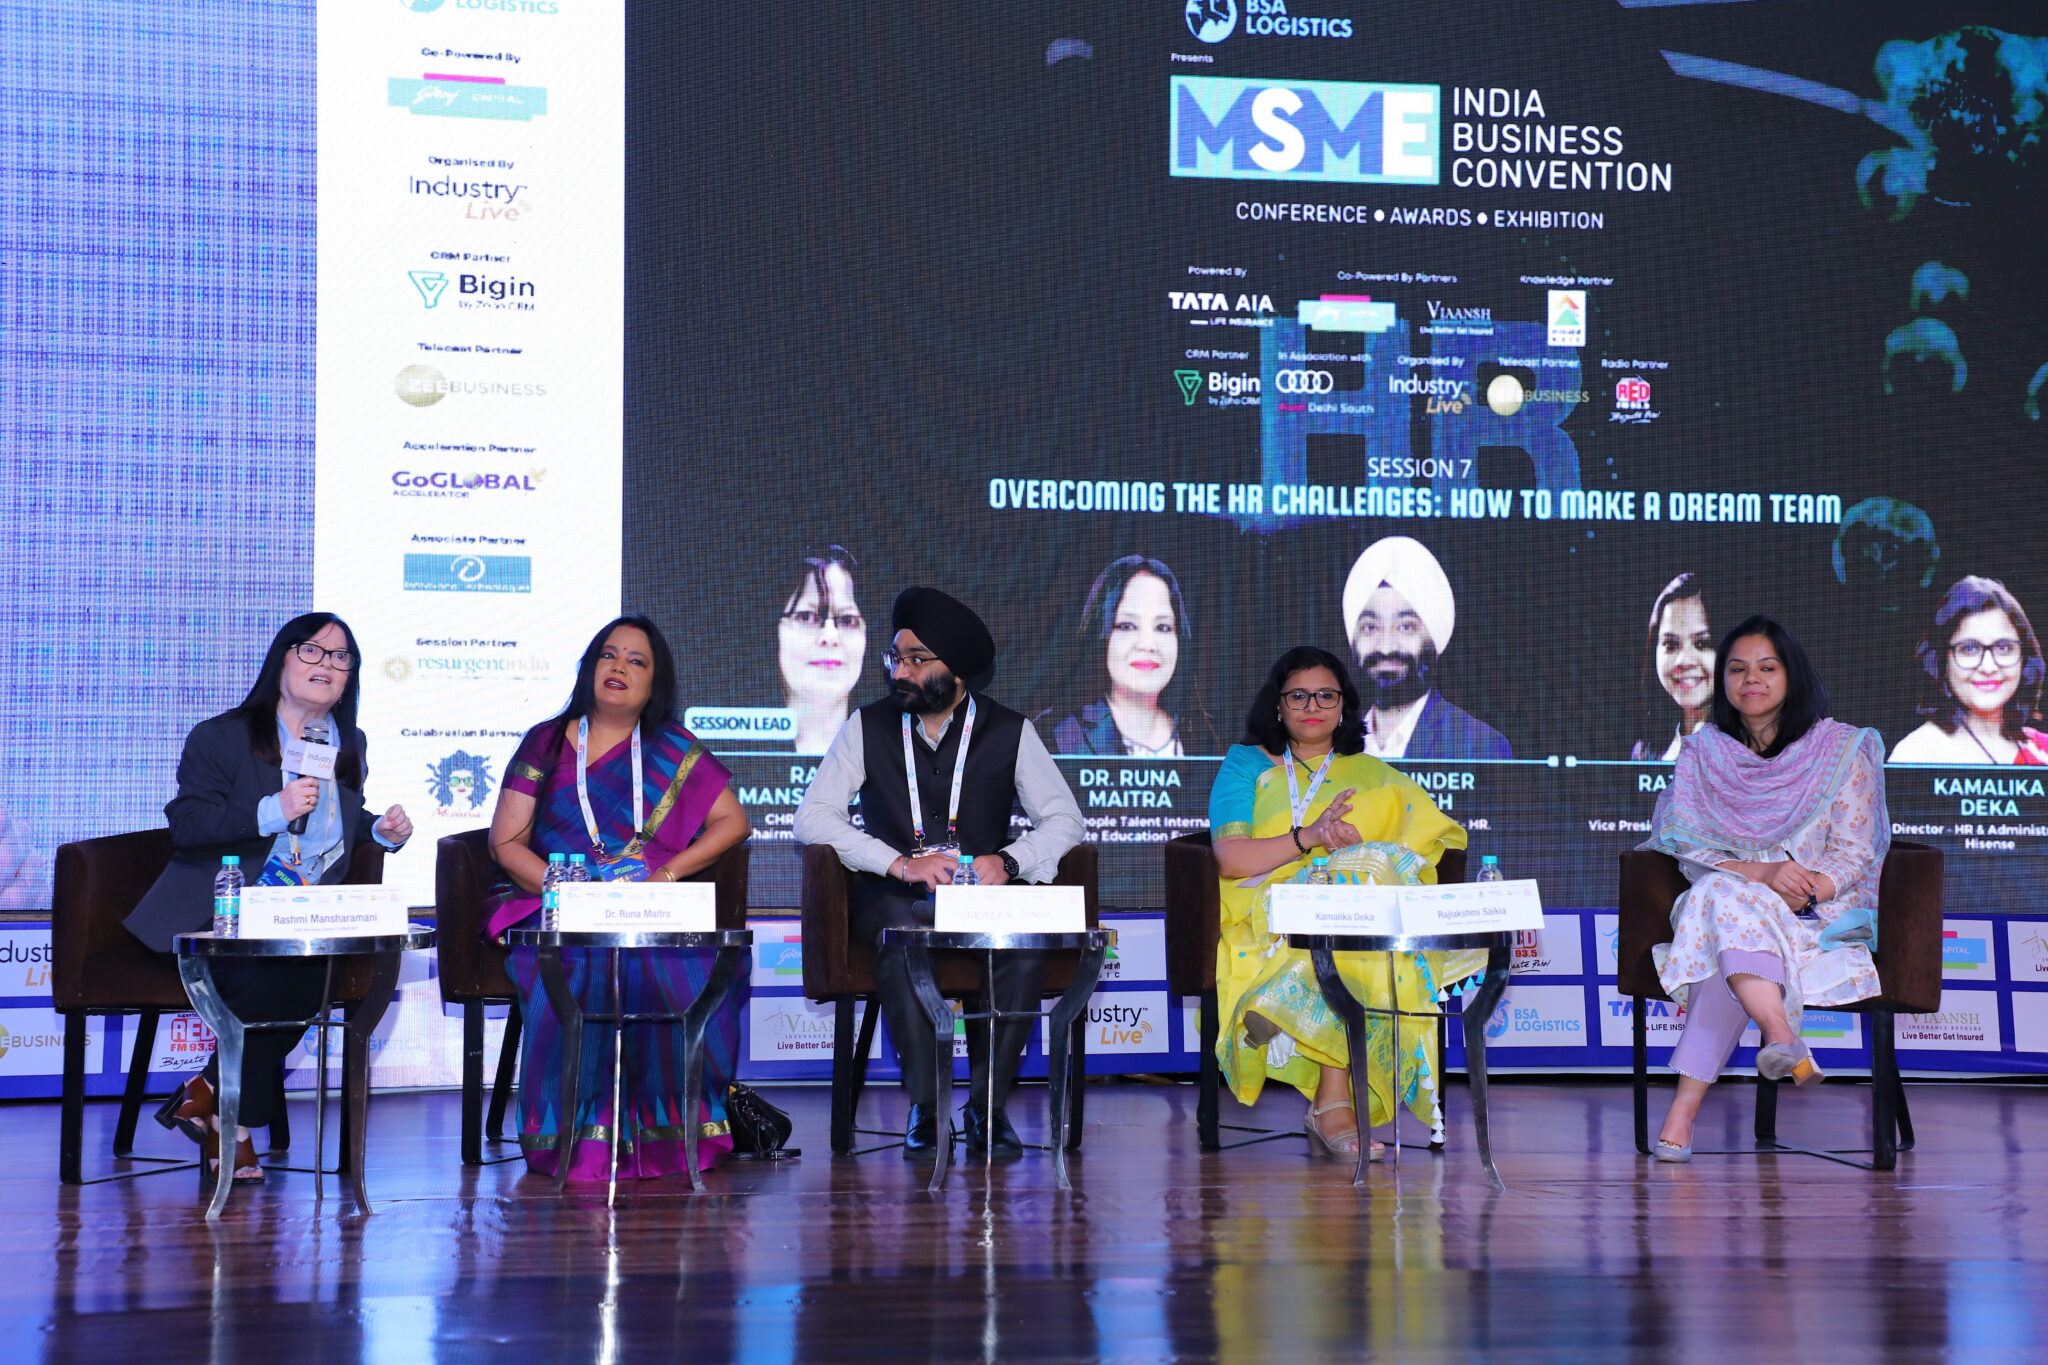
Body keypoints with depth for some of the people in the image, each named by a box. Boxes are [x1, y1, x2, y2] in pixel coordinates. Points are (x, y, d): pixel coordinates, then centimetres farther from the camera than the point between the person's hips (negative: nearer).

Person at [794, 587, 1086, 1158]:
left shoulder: (1010, 732, 7)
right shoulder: (869, 726, 6)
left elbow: (1065, 819, 3)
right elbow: (812, 815, -3)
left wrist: (1007, 862, -18)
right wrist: (901, 863, -16)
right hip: (892, 896, 0)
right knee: (903, 934, -36)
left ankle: (988, 1105, -22)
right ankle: (925, 1106, -27)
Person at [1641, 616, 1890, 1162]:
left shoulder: (1843, 750, 4)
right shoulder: (1702, 753, 10)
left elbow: (1855, 856, -1)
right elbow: (1690, 852, 0)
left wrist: (1805, 889, -22)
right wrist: (1763, 874, -18)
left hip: (1822, 915, -2)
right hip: (1724, 904, 2)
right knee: (1726, 895, -37)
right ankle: (1781, 1035, -55)